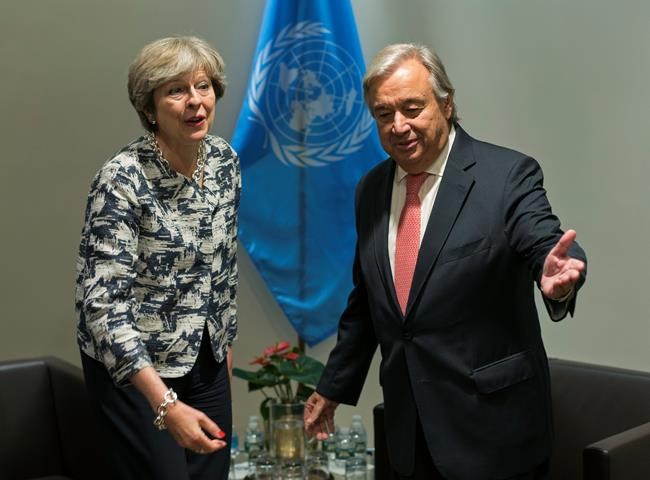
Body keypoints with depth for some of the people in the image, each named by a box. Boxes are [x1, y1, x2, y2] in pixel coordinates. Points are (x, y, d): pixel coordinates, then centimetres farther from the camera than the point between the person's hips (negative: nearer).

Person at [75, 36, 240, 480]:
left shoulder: (224, 159, -4)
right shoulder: (123, 180, -23)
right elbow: (103, 301, -28)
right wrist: (165, 404, -35)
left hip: (206, 357, 6)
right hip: (133, 364, -6)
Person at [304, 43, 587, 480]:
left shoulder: (508, 174, -10)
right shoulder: (371, 189, 6)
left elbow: (547, 248, -24)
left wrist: (557, 277, -47)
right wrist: (334, 386, 18)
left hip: (492, 426, -4)